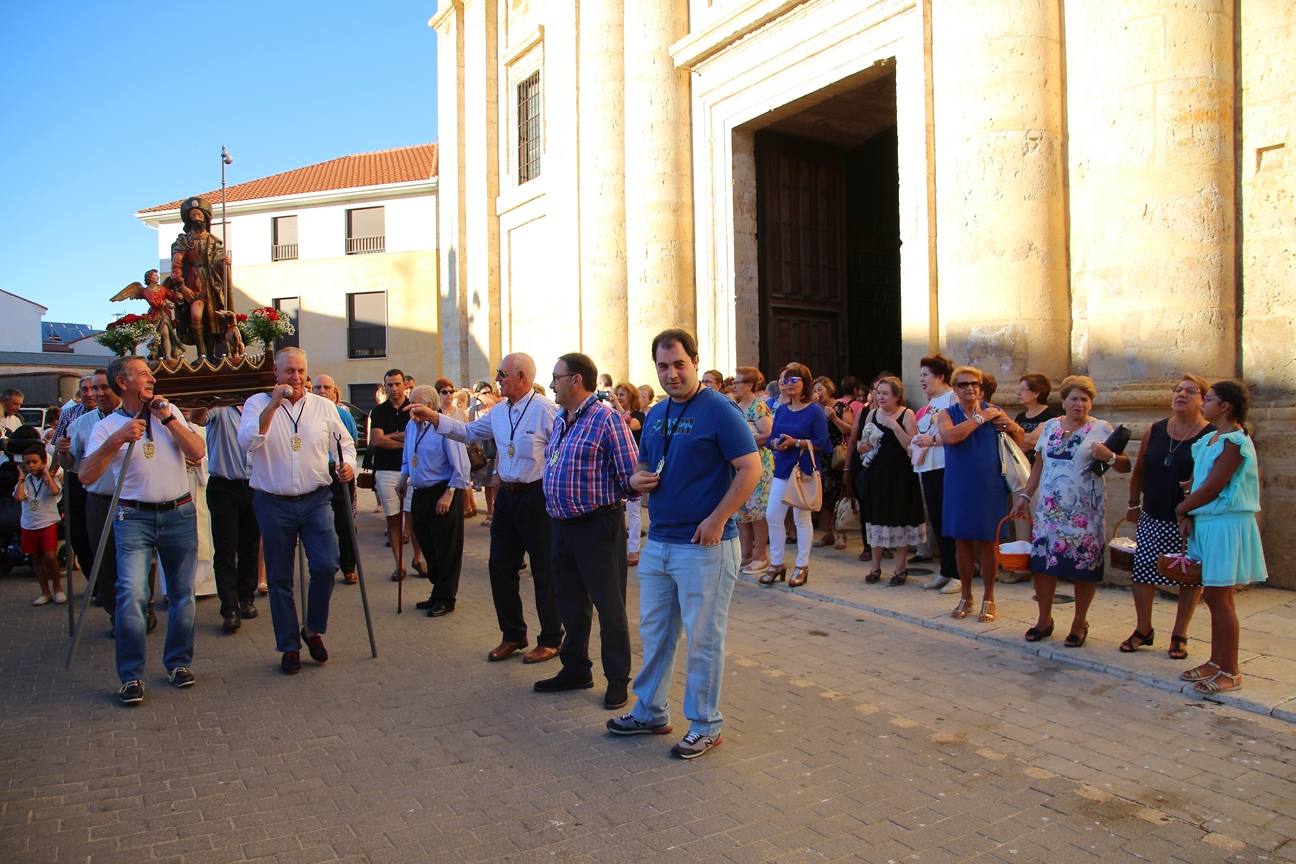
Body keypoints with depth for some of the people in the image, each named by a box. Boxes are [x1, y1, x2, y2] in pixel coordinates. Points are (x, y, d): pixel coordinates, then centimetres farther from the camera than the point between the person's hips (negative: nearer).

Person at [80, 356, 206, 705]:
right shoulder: (107, 426, -1)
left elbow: (198, 452, -4)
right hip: (135, 517, -2)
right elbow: (86, 475, -12)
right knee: (132, 594, -13)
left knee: (182, 593, 7)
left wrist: (168, 418, -9)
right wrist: (116, 440, -25)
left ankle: (179, 663, 22)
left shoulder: (170, 411, 7)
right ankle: (131, 676, -1)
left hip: (179, 514, 2)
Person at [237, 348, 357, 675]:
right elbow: (247, 442, -17)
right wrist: (273, 405, -23)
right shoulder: (258, 403, -1)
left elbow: (345, 442, 12)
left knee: (326, 566, -10)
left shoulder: (323, 406, 5)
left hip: (315, 500, 1)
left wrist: (348, 463, -9)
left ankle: (314, 630, 15)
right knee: (279, 578, 7)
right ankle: (289, 646, 20)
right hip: (273, 503, -1)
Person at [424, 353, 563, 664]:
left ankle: (550, 640, 19)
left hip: (536, 497, -8)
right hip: (506, 495, 8)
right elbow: (469, 431, 19)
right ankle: (512, 635, 30)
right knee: (500, 568, 13)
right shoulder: (498, 412, 10)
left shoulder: (545, 410, -15)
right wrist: (434, 417, 11)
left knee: (544, 572, 4)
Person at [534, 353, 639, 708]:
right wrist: (556, 505, 12)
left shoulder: (606, 419, -14)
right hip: (562, 525, 8)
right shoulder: (560, 421, 13)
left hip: (598, 526, -8)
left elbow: (631, 477, -16)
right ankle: (575, 670, 33)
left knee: (608, 606, 3)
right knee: (570, 603, 18)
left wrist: (603, 497, -4)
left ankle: (618, 679, 16)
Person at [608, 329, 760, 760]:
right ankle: (650, 711, 33)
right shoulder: (656, 414, 11)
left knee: (702, 639, 4)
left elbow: (751, 468, -15)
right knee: (653, 633, 17)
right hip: (657, 542, 8)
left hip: (704, 546, -7)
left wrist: (717, 520, -20)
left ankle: (705, 726, 19)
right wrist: (637, 479, -3)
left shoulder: (719, 410, -11)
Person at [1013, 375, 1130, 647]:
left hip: (1084, 512, -3)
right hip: (1049, 509, 3)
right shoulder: (1050, 427, 11)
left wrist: (1109, 456, -22)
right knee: (1042, 561, 2)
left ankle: (1079, 623, 17)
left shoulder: (1101, 429, 0)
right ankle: (1044, 619, 17)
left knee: (1083, 565, 1)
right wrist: (1025, 495, 12)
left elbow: (1125, 466, -2)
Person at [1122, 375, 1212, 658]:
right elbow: (1139, 470, 14)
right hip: (1153, 519, 3)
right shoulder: (1154, 431, 5)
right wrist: (1134, 503, 16)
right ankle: (1143, 631, 20)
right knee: (1141, 572, 3)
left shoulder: (1211, 436, -8)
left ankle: (1179, 636, 22)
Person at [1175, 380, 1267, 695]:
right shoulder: (1211, 439, 12)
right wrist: (1189, 516, 1)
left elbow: (1211, 488, -18)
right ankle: (1216, 662, 25)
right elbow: (1199, 482, 12)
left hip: (1226, 526, -9)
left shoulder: (1233, 442, -16)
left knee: (1220, 598, -3)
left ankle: (1229, 672, 7)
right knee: (1213, 596, 14)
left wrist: (1181, 509, -3)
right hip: (1208, 524, 9)